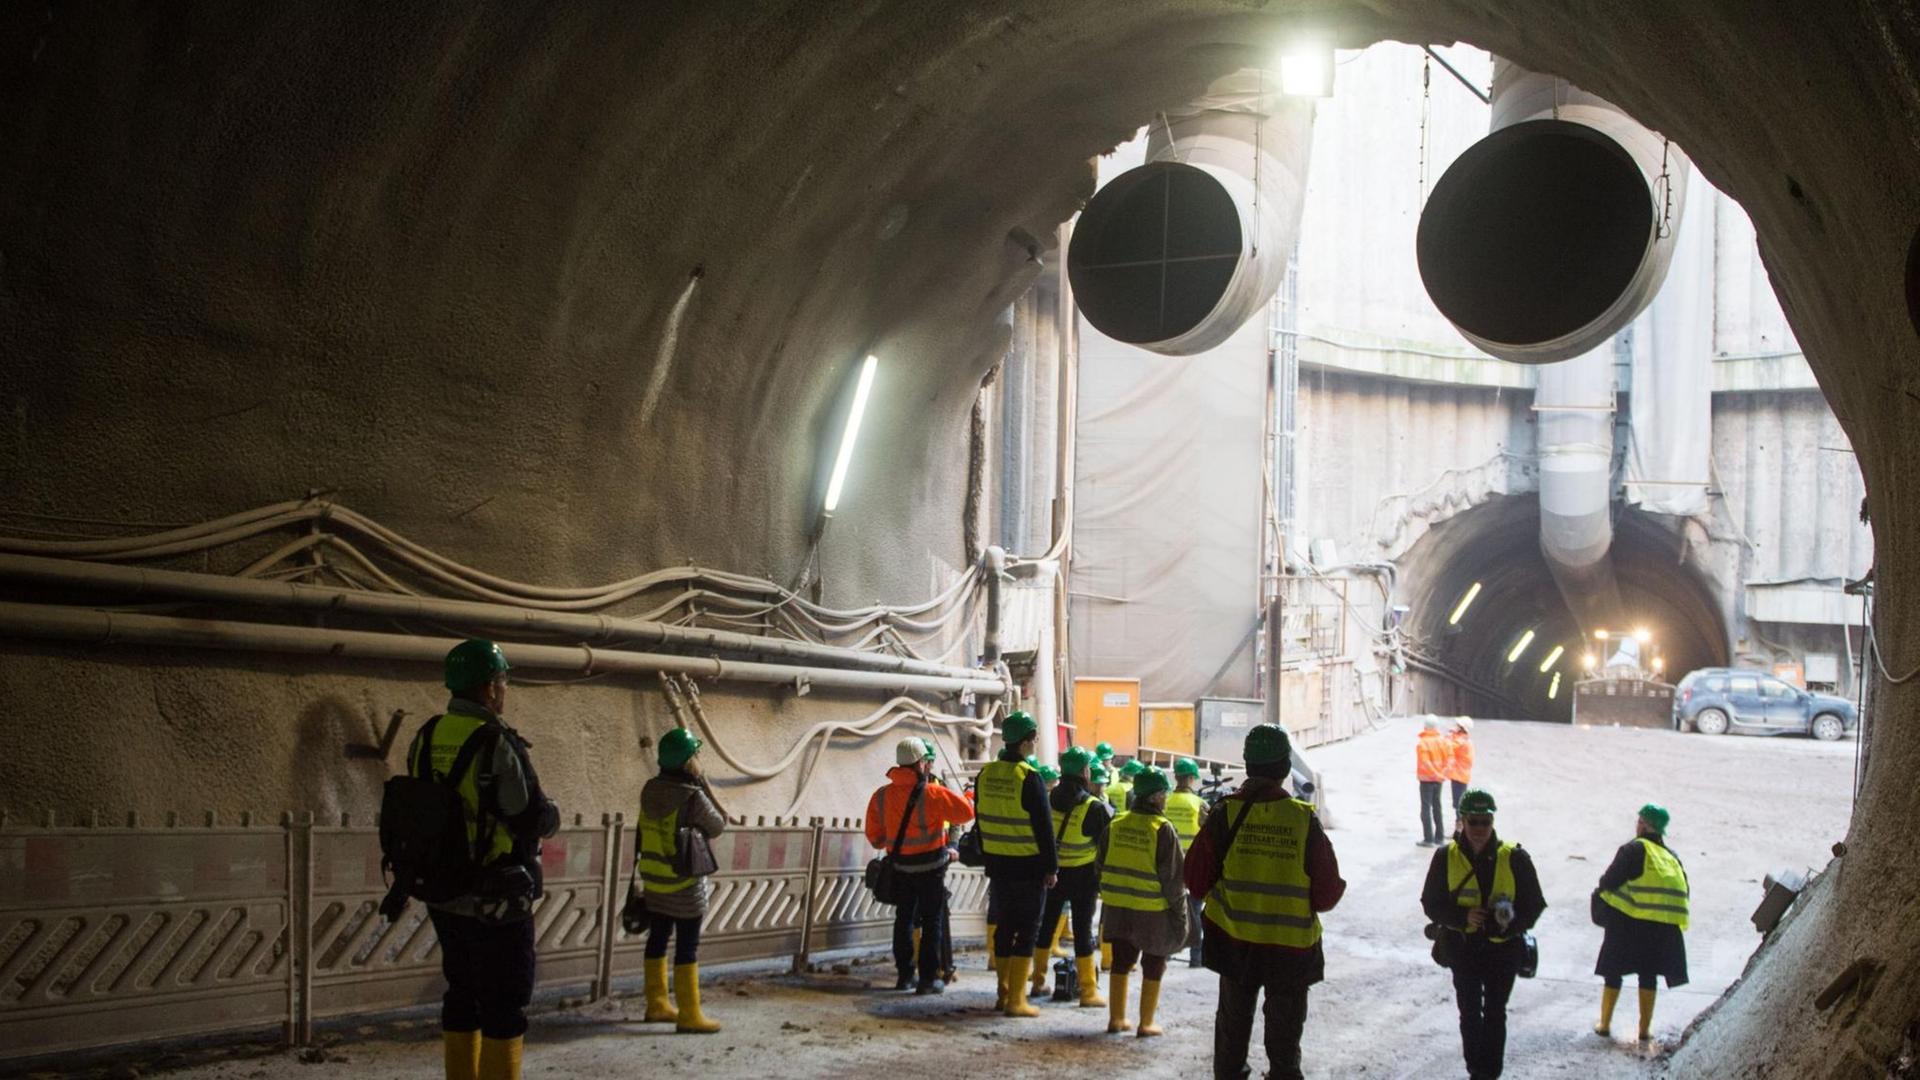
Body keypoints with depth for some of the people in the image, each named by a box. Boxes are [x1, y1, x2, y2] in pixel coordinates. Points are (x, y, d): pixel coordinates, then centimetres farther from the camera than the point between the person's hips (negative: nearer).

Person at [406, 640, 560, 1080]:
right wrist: (550, 809, 5)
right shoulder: (497, 745, -19)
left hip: (444, 896, 7)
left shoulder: (426, 739, 2)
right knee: (503, 1006, 2)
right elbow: (540, 822, -17)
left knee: (462, 995, 18)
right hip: (496, 902, -7)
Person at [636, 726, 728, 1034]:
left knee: (658, 939, 15)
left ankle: (657, 1004, 25)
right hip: (684, 883, -7)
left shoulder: (651, 790, 0)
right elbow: (718, 826, -7)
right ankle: (688, 1015, 1)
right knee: (687, 947, -2)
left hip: (654, 878, 7)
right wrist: (705, 786, -4)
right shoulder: (693, 797, -21)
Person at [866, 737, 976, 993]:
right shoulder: (932, 794, -17)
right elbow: (966, 813, -17)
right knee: (931, 922, 3)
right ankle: (929, 977, 2)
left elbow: (874, 836, 6)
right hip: (930, 867, -5)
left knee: (904, 919, 16)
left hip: (900, 867, 5)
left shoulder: (881, 796, 0)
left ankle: (905, 974, 19)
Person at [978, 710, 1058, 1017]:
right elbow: (1043, 827, -15)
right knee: (1027, 931, 1)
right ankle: (1016, 1000, 0)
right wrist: (1051, 867, -8)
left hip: (998, 865, 6)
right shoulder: (1028, 778, -17)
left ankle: (1004, 993, 22)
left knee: (1004, 927, 15)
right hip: (1028, 867, -6)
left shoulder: (986, 774, 3)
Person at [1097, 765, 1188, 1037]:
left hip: (1118, 907, 5)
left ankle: (1116, 1019, 19)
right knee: (1153, 967, 9)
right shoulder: (1162, 829, -15)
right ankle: (1146, 1023, 12)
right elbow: (1174, 875, -13)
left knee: (1120, 962, 16)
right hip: (1154, 912, -5)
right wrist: (1179, 910, -4)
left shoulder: (1115, 825, 1)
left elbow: (1102, 866, 9)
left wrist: (1108, 896, 19)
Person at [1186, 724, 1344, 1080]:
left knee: (1233, 1023, 21)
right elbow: (1326, 894, -10)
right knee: (1284, 1036, 13)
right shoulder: (1304, 820, -15)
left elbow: (1195, 881, -7)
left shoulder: (1226, 813, -13)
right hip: (1292, 946, -1)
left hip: (1234, 942, 1)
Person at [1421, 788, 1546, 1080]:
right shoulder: (1446, 857, -5)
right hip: (1463, 949, 1)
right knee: (1470, 1014, 10)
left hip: (1503, 949, -1)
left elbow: (1534, 905, -3)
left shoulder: (1515, 858, -8)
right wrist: (1463, 917, -20)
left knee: (1495, 1014, 8)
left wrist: (1511, 924, -23)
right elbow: (1431, 904, -1)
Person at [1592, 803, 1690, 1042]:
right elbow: (1684, 890, 8)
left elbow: (1609, 881, -13)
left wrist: (1602, 885, 8)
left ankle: (1604, 1023, 13)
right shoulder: (1671, 856, 10)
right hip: (1664, 926, 4)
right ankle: (1645, 1028, 12)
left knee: (1613, 972, 9)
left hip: (1629, 922, -4)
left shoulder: (1633, 849, -8)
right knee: (1648, 975, 13)